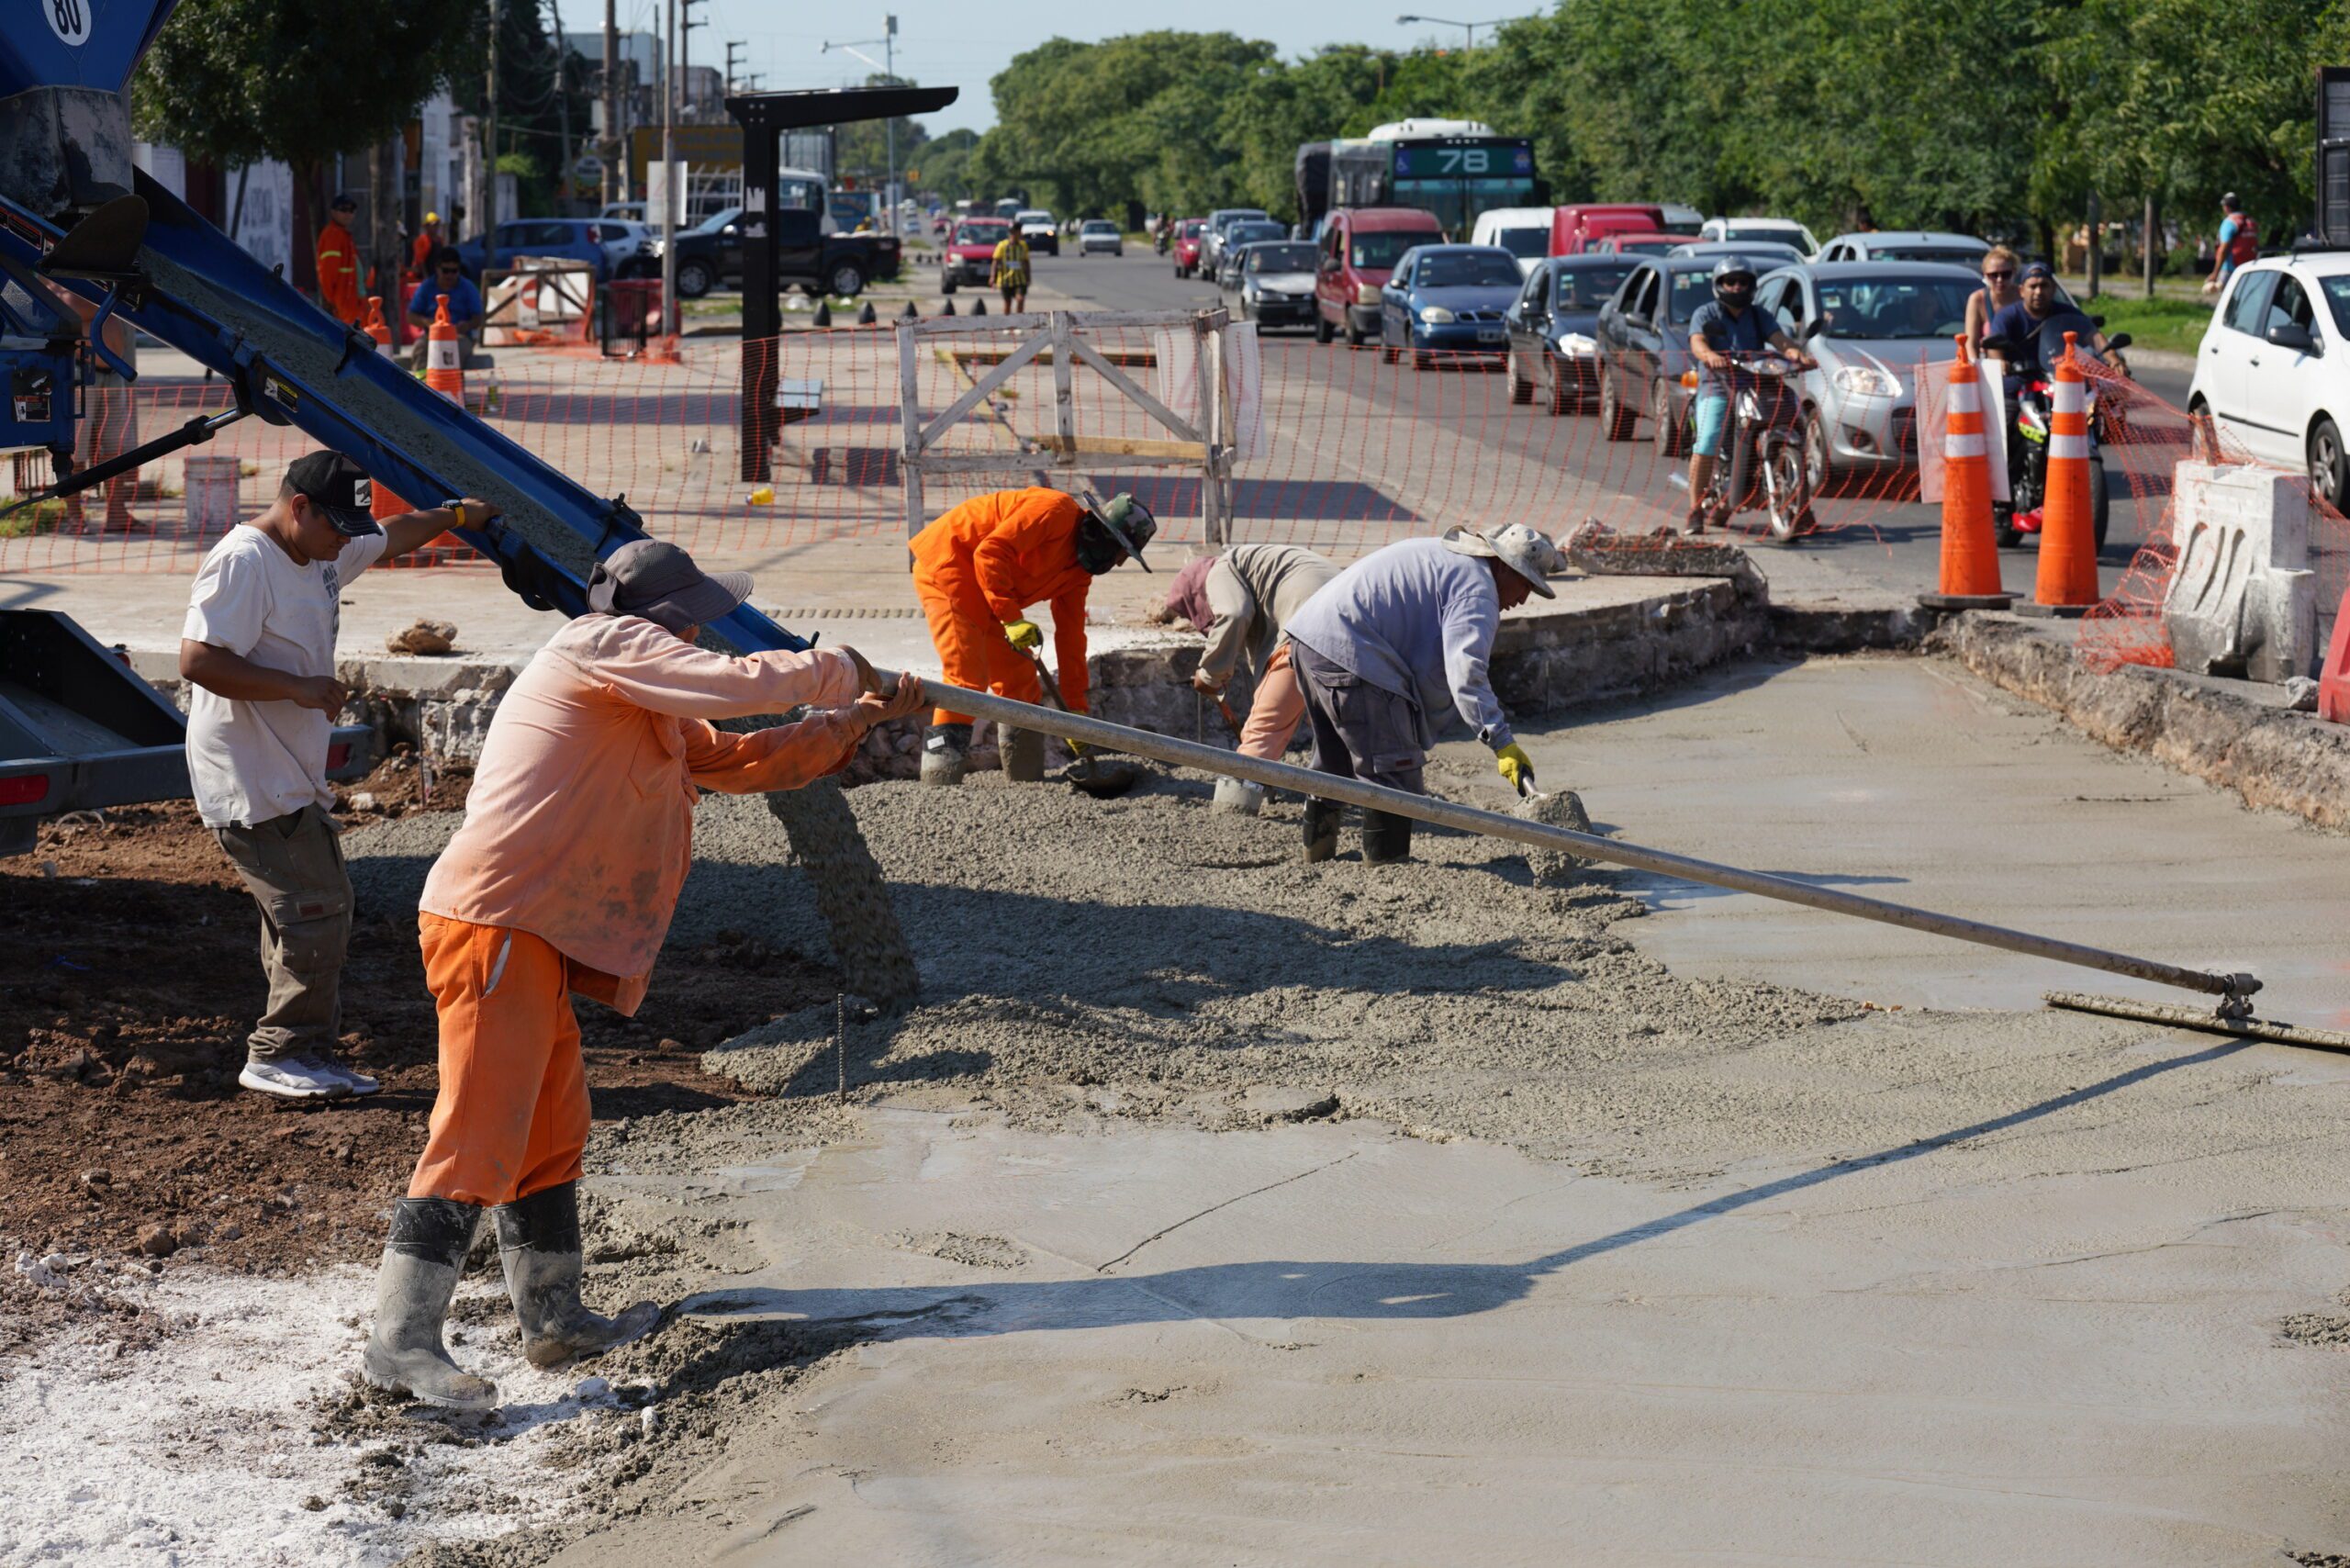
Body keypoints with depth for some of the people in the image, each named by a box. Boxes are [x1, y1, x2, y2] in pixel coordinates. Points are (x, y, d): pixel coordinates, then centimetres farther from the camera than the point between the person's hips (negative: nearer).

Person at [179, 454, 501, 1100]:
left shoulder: (325, 555, 13)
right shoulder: (242, 562, -17)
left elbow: (393, 536, 34)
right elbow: (198, 661, -26)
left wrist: (455, 514, 44)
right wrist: (299, 687, -25)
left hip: (294, 779, 10)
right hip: (251, 785, -10)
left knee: (316, 914, 11)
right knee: (317, 912, -11)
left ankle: (308, 1055, 17)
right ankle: (278, 1056, -2)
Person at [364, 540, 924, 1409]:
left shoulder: (647, 711, 23)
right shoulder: (603, 645, -7)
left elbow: (740, 760, 28)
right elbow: (735, 686, -16)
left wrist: (860, 718, 23)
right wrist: (833, 670, 0)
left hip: (534, 942, 11)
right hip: (493, 930, -11)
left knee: (554, 1131, 18)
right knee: (480, 1128, -15)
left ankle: (552, 1318, 29)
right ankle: (400, 1339, -19)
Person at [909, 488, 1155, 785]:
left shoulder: (1079, 572, 9)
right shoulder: (1057, 511, -19)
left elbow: (1071, 636, 13)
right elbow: (991, 552, -26)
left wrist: (1076, 709, 12)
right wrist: (1012, 618, -25)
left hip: (982, 593, 10)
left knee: (1019, 679, 10)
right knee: (967, 677, -18)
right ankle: (938, 789, -18)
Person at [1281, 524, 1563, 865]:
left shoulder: (1442, 556, 24)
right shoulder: (1477, 587, -9)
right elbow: (1465, 669, -23)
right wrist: (1503, 743, -28)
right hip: (1348, 653, -11)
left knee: (1335, 760, 26)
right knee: (1393, 769, -3)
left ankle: (1317, 850, 39)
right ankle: (1386, 862, 1)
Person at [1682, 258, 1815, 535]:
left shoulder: (1760, 318, 19)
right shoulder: (1705, 314, 8)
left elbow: (1780, 340, 2)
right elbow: (1697, 343, -11)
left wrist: (1797, 354, -21)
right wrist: (1711, 356, -35)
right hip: (1717, 388, -4)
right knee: (1706, 445, -22)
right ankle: (1695, 511, -18)